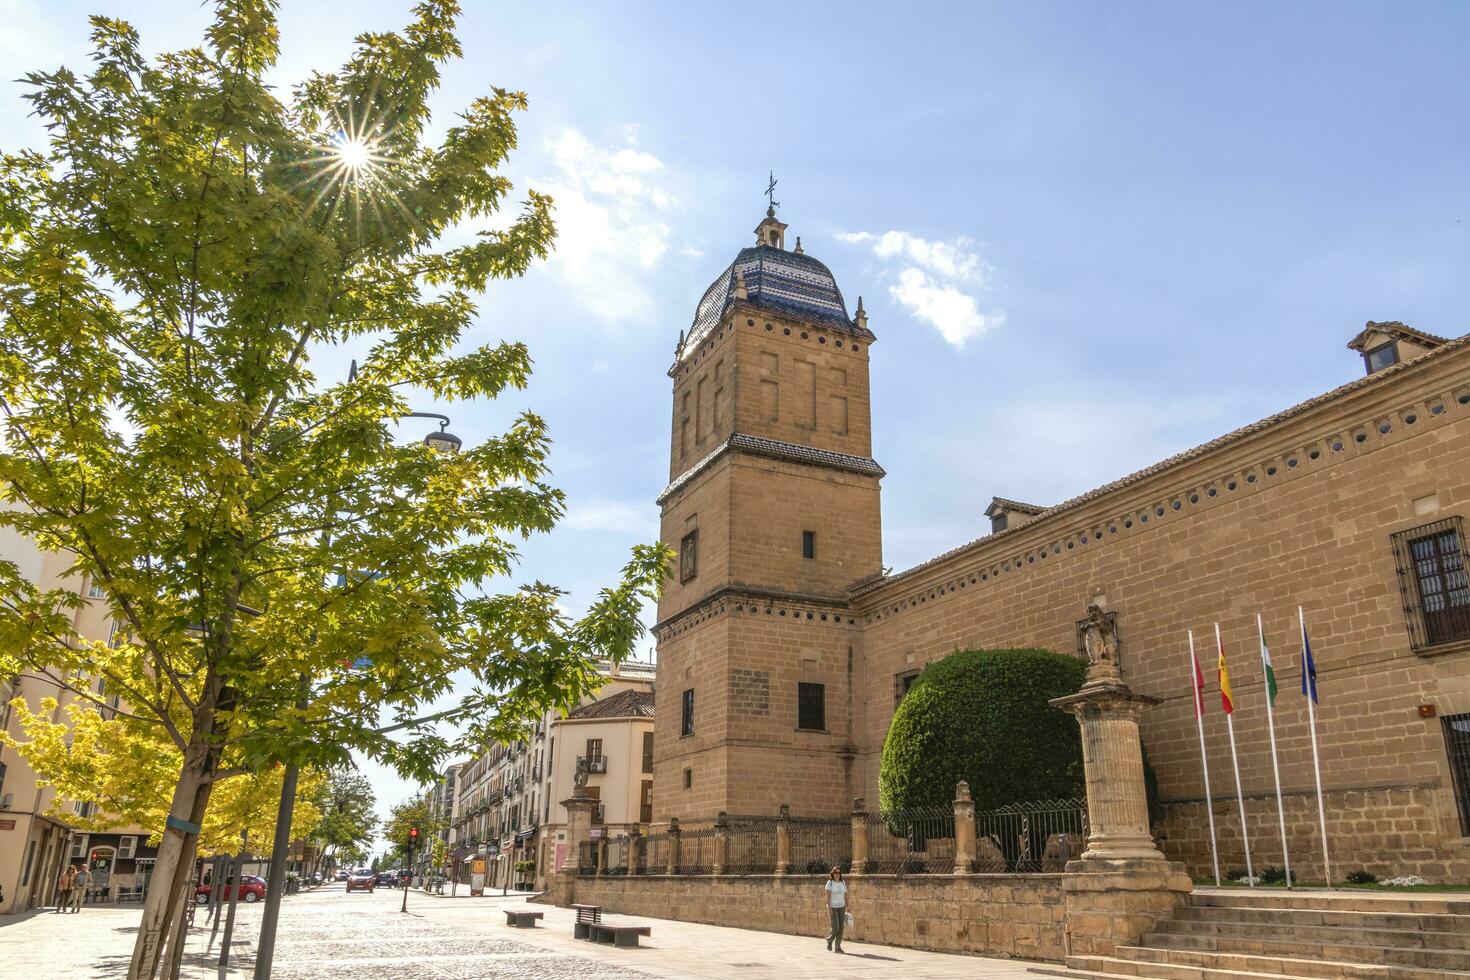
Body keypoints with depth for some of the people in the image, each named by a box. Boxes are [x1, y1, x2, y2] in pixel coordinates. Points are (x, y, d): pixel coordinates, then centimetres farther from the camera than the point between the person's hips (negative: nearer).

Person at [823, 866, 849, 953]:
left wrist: (847, 908, 5)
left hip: (841, 907, 4)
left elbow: (845, 896, 7)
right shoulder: (830, 883, -10)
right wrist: (829, 908, -22)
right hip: (832, 907, -4)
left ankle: (837, 947, 6)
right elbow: (828, 896, -15)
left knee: (841, 927, -1)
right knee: (835, 927, -11)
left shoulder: (843, 883, 3)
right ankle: (829, 940, 17)